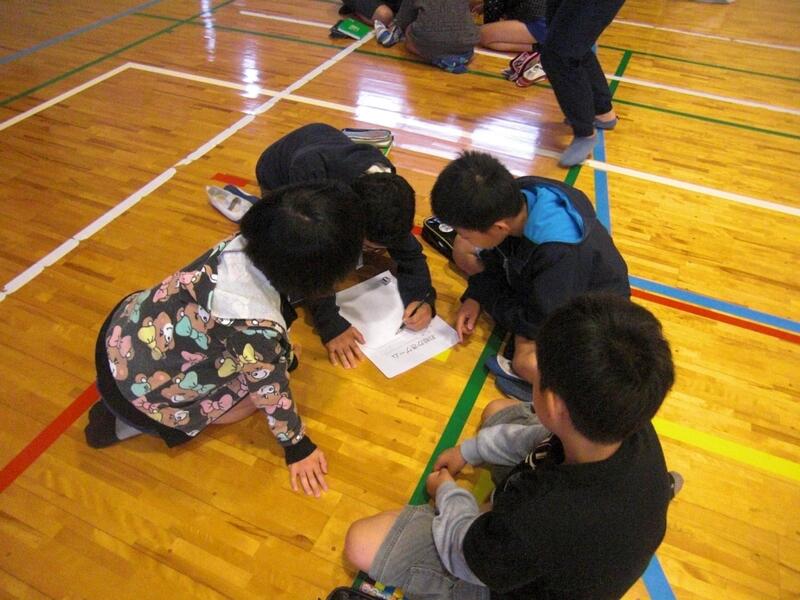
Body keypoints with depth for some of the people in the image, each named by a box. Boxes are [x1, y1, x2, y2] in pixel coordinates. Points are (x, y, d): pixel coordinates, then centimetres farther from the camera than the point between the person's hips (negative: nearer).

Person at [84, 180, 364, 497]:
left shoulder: (241, 244, -17)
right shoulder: (257, 328, -36)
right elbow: (271, 394, -17)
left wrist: (281, 350, 20)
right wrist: (297, 446, 1)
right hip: (137, 388, -6)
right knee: (256, 391, 8)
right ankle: (130, 421, 8)